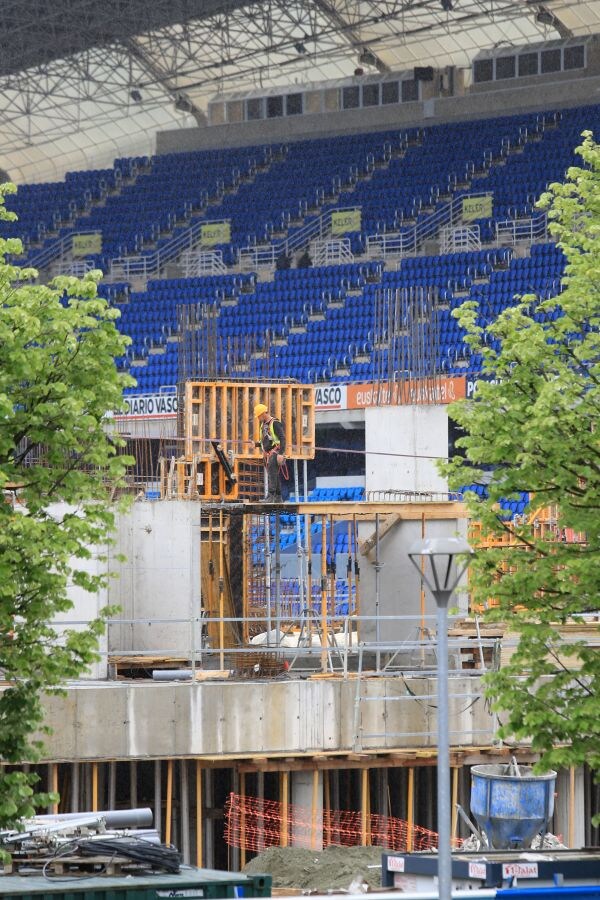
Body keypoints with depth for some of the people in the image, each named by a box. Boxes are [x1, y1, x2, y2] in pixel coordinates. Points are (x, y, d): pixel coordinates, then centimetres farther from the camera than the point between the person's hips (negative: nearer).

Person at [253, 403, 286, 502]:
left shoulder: (275, 423, -10)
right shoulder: (263, 424, 16)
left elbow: (282, 439, -16)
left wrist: (281, 454, -23)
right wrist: (256, 444, 9)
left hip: (275, 452, -9)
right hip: (267, 453, 9)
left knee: (272, 474, -17)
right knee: (275, 476, 9)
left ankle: (270, 496, -24)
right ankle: (278, 498, 12)